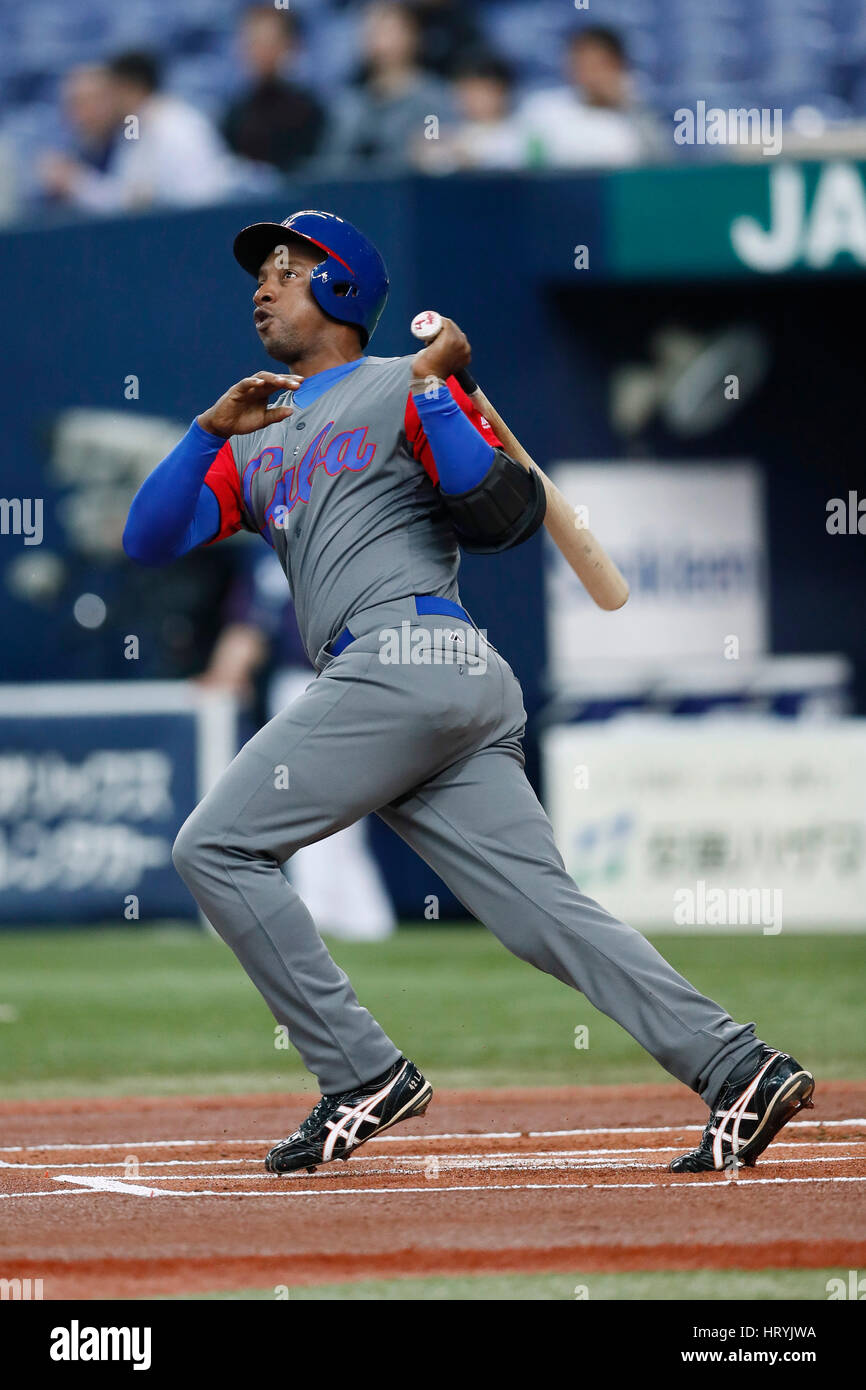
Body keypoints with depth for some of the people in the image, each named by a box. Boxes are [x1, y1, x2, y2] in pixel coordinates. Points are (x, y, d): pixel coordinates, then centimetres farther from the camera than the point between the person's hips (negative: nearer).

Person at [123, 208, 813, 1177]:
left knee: (216, 846, -8)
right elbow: (148, 538, 19)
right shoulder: (257, 447, 29)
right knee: (543, 908, -5)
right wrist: (211, 429, 7)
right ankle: (738, 1069, -14)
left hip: (409, 654, -7)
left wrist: (434, 391, -10)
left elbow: (504, 516, -6)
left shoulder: (401, 388, 6)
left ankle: (362, 1075, -11)